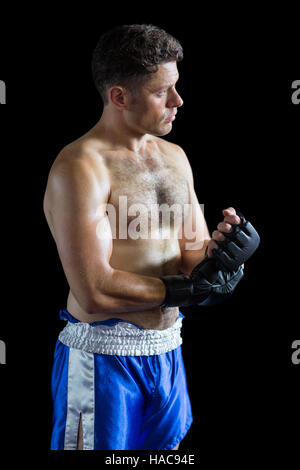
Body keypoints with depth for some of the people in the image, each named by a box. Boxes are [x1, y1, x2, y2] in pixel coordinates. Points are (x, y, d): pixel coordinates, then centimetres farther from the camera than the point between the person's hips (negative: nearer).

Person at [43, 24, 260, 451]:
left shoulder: (175, 157, 7)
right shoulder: (79, 168, -16)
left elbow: (194, 258, 8)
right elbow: (95, 293, -23)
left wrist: (216, 253, -15)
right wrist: (187, 289, -13)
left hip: (167, 353, 7)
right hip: (103, 362, -7)